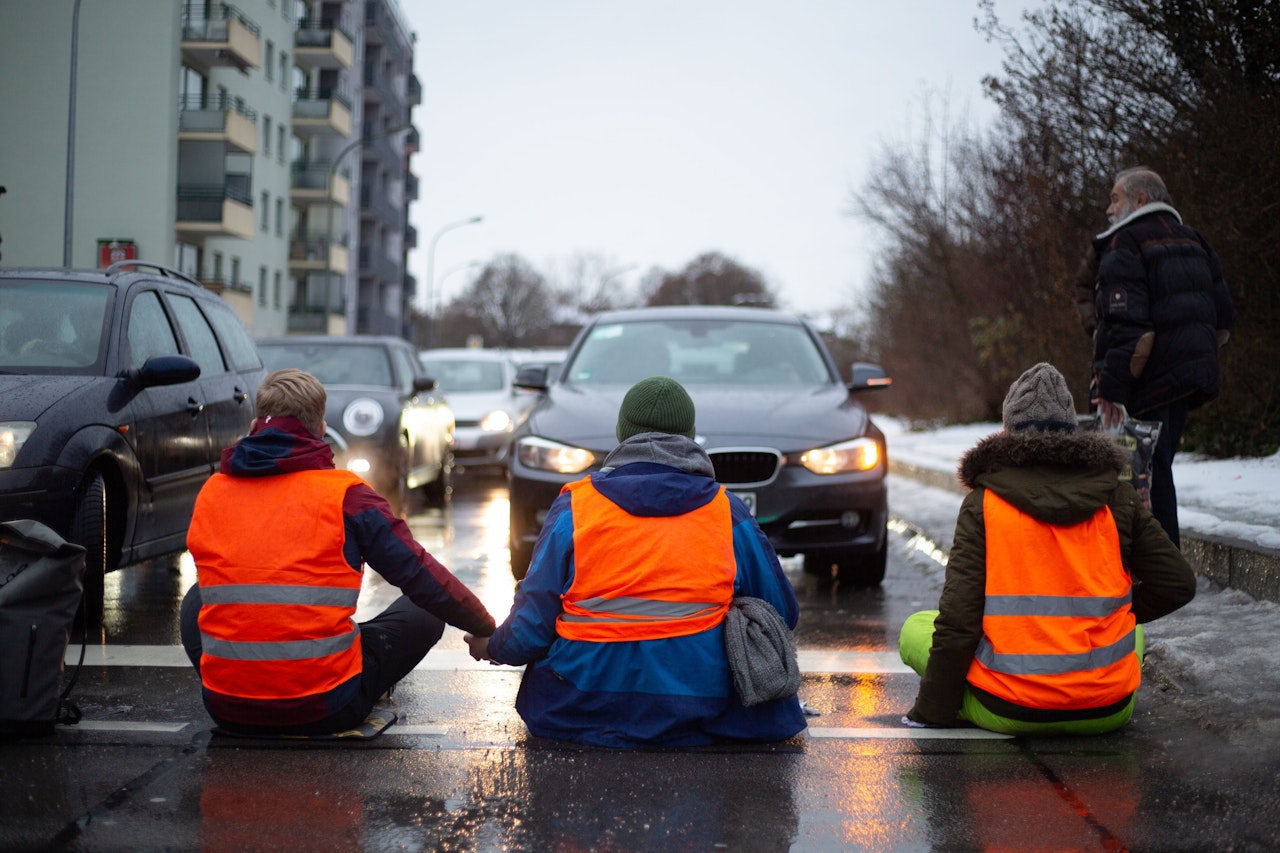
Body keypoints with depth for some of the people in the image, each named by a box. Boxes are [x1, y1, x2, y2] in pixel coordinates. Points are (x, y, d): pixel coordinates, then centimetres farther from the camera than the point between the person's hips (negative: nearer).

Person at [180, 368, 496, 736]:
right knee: (426, 609, 16)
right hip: (323, 712, -4)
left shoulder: (210, 493, 4)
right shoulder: (344, 494, -8)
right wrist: (488, 629, 11)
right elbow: (422, 577, -4)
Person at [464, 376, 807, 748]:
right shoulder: (729, 513, -3)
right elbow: (783, 614, 7)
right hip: (703, 714, 0)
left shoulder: (573, 508, -6)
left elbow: (531, 629, -6)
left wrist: (491, 647, 17)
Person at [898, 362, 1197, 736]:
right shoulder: (1117, 497, 1)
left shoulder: (983, 502, -6)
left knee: (915, 628, 21)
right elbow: (1178, 583, 6)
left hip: (1008, 711, -3)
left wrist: (933, 709, 0)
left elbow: (957, 619, -10)